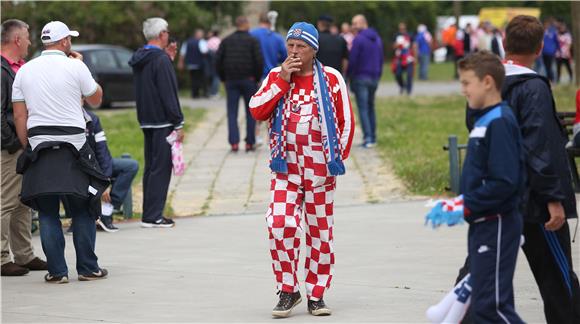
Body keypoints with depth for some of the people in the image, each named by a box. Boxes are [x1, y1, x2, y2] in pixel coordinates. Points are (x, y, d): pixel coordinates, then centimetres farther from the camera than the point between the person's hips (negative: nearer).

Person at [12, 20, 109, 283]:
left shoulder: (25, 71, 7)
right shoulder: (75, 67, -3)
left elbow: (19, 117, 5)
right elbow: (96, 99, 10)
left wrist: (28, 148, 12)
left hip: (38, 145, 3)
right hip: (73, 148, -3)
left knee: (47, 213, 5)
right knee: (82, 212, 6)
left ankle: (57, 271, 3)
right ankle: (87, 268, 8)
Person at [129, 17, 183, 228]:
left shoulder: (140, 59, 11)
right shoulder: (161, 60, -16)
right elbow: (168, 94, -18)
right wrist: (178, 124, -15)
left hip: (146, 121, 9)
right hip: (162, 122, -9)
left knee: (151, 167, 14)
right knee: (161, 168, -6)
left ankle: (149, 214, 17)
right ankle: (153, 216, -7)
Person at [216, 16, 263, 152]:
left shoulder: (226, 41, 6)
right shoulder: (253, 41, -4)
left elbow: (218, 60, 4)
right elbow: (259, 61, -11)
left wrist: (223, 78, 12)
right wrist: (257, 77, 2)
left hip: (231, 80, 2)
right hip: (248, 80, -2)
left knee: (232, 112, 3)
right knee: (250, 112, 7)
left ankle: (234, 142, -8)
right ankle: (250, 142, 5)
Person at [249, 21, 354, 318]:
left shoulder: (331, 79, 2)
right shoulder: (276, 76, 6)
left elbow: (347, 122, 7)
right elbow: (257, 111, -8)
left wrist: (338, 157, 1)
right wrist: (282, 80, -11)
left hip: (320, 168, 0)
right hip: (286, 165, 0)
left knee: (320, 230, 5)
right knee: (280, 224, -14)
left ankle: (316, 295, 15)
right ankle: (287, 291, 0)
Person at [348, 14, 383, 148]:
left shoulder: (359, 39, -13)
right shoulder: (377, 39, 11)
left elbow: (352, 60, -13)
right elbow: (381, 59, 15)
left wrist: (349, 76, -1)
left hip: (361, 77, -7)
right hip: (374, 77, 7)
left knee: (363, 108, -5)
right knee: (371, 107, 15)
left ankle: (368, 138, -11)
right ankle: (373, 137, 15)